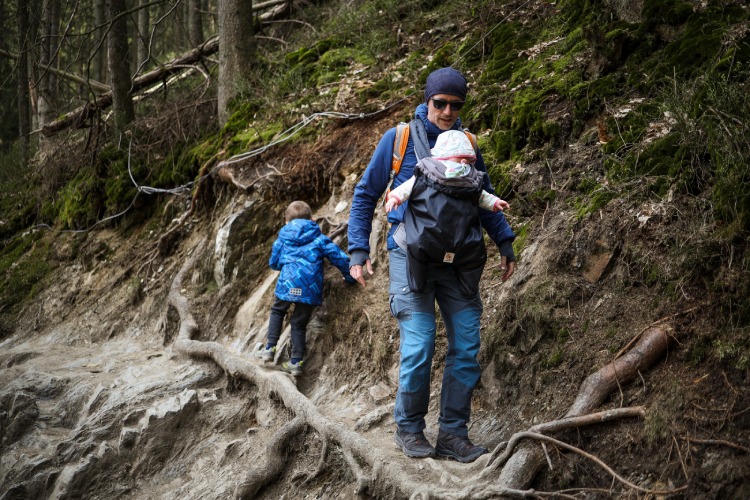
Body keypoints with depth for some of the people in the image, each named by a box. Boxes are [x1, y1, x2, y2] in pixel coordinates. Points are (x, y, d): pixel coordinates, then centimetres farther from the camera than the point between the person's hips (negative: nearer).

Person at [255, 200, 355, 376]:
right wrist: (349, 277, 18)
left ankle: (270, 348, 16)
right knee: (299, 323, 14)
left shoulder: (283, 238, 13)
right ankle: (296, 361, 10)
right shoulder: (319, 239, 10)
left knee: (277, 311, 26)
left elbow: (273, 263, 23)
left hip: (287, 284, 0)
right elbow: (339, 257, 5)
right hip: (310, 288, 0)